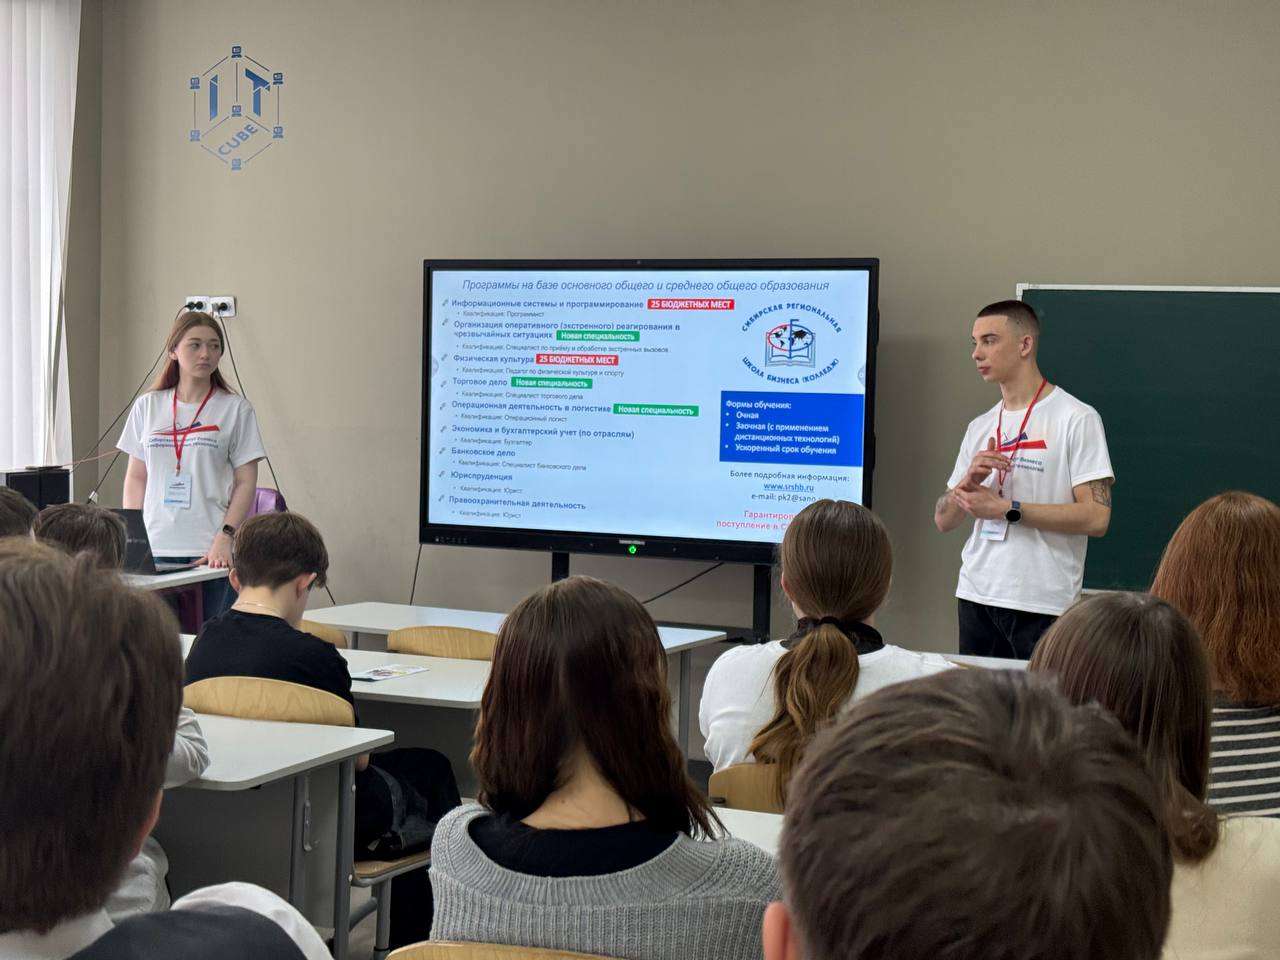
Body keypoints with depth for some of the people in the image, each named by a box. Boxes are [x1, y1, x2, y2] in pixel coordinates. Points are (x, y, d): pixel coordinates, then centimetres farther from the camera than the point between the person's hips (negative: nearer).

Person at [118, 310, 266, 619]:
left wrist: (224, 537, -12)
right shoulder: (147, 406, 12)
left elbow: (245, 483, 0)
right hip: (155, 547, 2)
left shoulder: (236, 409, 3)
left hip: (211, 550, -2)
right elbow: (136, 478, 14)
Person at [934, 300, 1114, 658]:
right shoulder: (980, 427, 16)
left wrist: (1005, 509, -15)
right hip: (976, 596, 6)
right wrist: (969, 482, -7)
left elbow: (1096, 517, -14)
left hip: (1042, 603, -6)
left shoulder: (1077, 419, -5)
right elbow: (943, 520, 14)